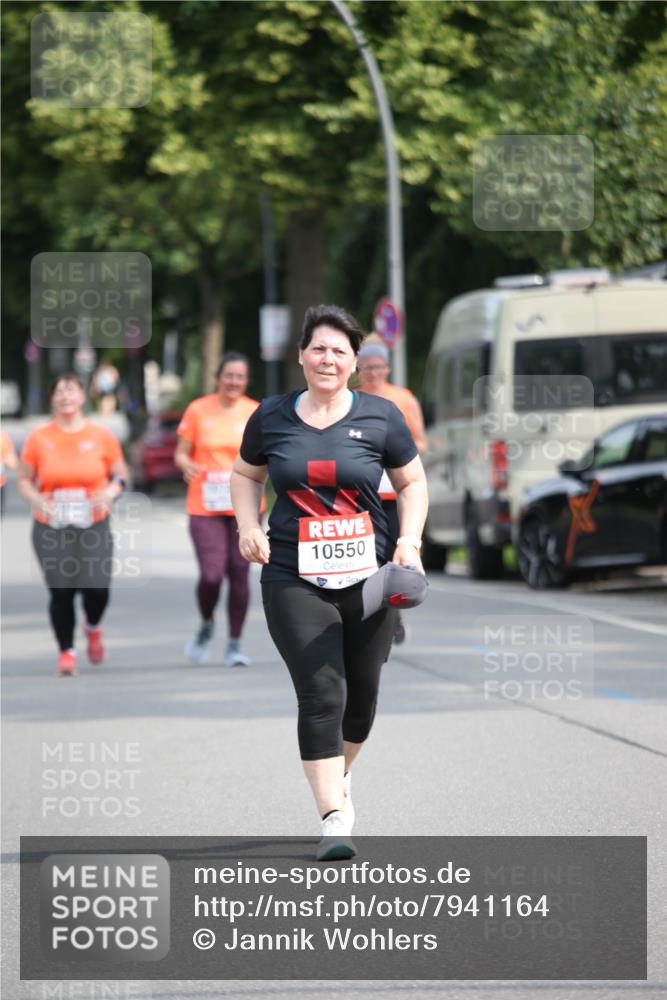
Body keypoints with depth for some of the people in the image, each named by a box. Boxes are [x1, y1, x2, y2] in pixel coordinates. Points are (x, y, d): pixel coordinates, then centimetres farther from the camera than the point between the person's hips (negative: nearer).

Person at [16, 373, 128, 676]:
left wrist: (110, 492, -11)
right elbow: (23, 479, 8)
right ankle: (66, 651, 14)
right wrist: (37, 500, -11)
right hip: (51, 528, 0)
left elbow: (120, 475, 11)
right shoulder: (38, 438, 2)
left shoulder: (101, 435, 3)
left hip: (94, 524, 0)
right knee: (60, 591, -5)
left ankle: (93, 628, 23)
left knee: (97, 587, -12)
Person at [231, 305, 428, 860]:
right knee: (321, 694, -13)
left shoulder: (380, 417, 1)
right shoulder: (271, 417, 3)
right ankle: (334, 818, -12)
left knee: (361, 694, 12)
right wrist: (249, 526, 2)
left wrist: (409, 540, -5)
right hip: (294, 579, -1)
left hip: (368, 578, 1)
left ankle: (340, 774, 42)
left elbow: (412, 482, 10)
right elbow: (246, 474, 19)